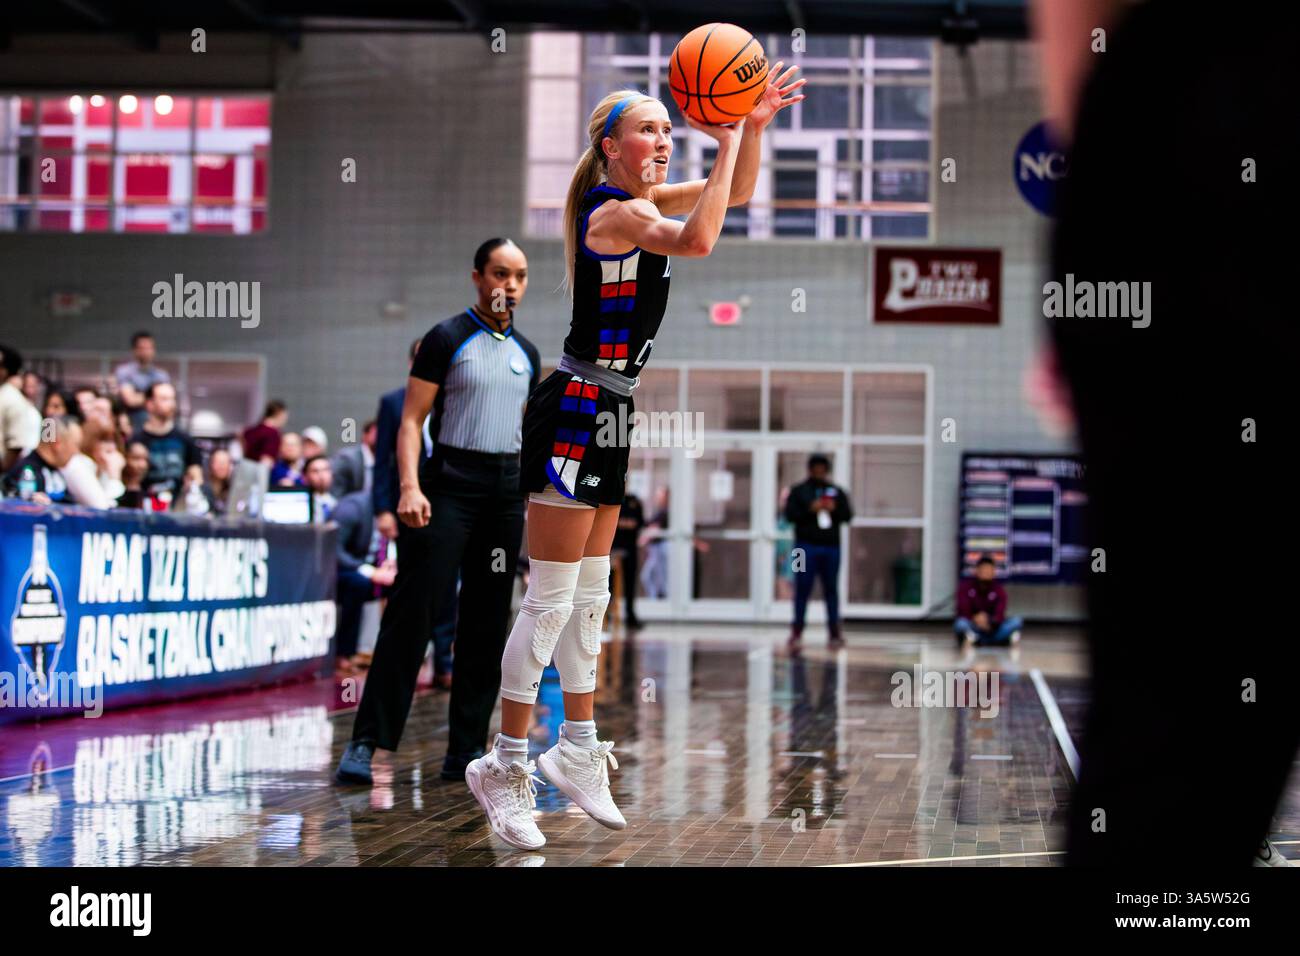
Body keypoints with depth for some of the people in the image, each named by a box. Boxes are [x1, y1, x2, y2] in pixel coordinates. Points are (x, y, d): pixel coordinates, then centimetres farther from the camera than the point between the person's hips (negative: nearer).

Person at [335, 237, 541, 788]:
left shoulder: (526, 354, 15)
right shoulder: (447, 340, -2)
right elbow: (411, 420, -6)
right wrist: (410, 486, -19)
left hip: (506, 494, 6)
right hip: (447, 488, -6)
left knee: (487, 627, 4)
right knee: (412, 614, -11)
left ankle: (465, 751, 9)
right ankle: (366, 743, -10)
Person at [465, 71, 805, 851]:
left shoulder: (643, 201, 11)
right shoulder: (615, 213, -17)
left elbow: (735, 193, 21)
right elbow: (697, 240, -36)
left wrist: (754, 128, 3)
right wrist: (729, 142, -28)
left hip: (607, 417, 10)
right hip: (575, 413, -10)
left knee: (590, 592, 15)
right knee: (551, 598, -7)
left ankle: (577, 749, 24)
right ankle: (507, 765, 0)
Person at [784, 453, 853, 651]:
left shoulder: (837, 492, 14)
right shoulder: (798, 491, 6)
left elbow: (848, 515, 10)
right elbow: (790, 514, -3)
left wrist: (835, 509, -9)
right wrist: (810, 509, -16)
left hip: (831, 547, 3)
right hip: (806, 546, -2)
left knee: (831, 590, 5)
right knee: (803, 590, -3)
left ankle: (835, 632, 9)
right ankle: (797, 632, 0)